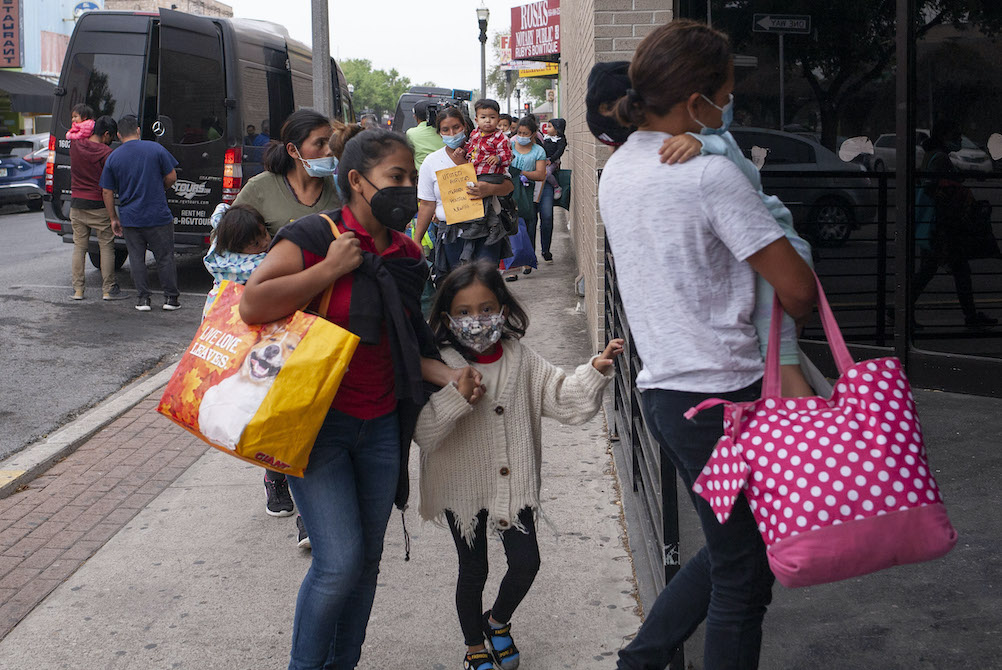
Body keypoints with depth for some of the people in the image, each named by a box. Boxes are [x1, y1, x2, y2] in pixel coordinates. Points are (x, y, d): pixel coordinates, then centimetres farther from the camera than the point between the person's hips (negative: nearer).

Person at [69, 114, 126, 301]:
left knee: (79, 246, 12)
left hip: (76, 203, 5)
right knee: (106, 247, 4)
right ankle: (108, 289, 4)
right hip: (98, 205, -5)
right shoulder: (105, 152, -15)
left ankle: (77, 289, 12)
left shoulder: (75, 145, 0)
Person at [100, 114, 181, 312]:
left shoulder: (112, 158, 0)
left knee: (137, 259, 11)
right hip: (158, 216, -1)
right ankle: (170, 298, 11)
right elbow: (171, 178, 0)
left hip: (130, 219, 1)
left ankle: (143, 298, 10)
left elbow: (107, 192, 3)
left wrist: (113, 218, 12)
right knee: (165, 258, 8)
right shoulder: (155, 149, -5)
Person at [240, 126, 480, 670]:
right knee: (340, 560, -11)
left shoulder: (406, 256, 9)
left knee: (368, 558, 12)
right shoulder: (315, 236, -12)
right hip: (317, 421, -7)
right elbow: (253, 305, -23)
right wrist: (332, 268, -20)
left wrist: (447, 374, 1)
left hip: (381, 425, 7)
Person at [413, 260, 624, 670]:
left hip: (513, 484, 3)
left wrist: (595, 372, -17)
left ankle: (497, 621, 36)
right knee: (473, 569, 9)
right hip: (463, 486, -3)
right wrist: (457, 398, -29)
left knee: (526, 562, 5)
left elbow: (565, 400, -3)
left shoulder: (520, 360, -3)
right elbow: (422, 432, -17)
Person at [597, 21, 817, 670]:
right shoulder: (711, 174, -16)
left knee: (729, 551, 22)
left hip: (661, 390, 9)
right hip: (722, 396, -9)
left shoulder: (616, 171, 9)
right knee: (744, 574, 3)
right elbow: (798, 287, -14)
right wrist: (786, 319, 6)